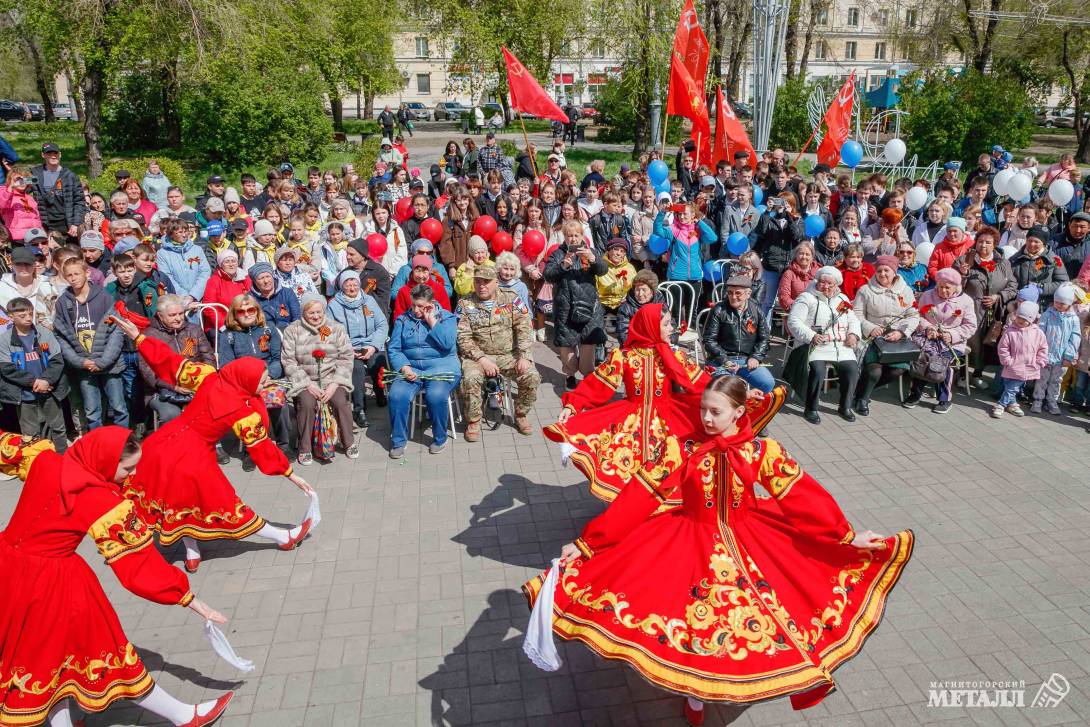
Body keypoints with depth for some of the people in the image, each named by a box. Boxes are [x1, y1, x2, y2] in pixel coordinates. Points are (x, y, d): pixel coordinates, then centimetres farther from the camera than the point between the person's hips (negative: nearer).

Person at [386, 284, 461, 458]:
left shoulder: (447, 317, 6)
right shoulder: (403, 319, 12)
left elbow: (448, 343, -12)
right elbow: (393, 349, 5)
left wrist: (432, 321, -8)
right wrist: (404, 367, -12)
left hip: (441, 367, -2)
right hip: (410, 367, 3)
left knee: (436, 395, -33)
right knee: (396, 395, -27)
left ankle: (440, 439, -9)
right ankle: (398, 441, -9)